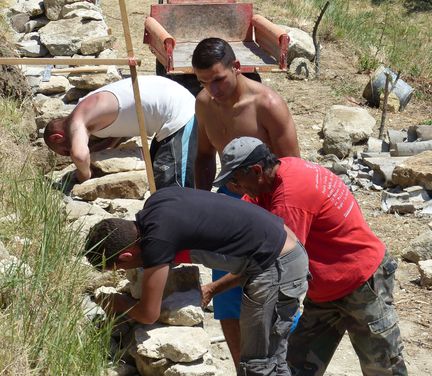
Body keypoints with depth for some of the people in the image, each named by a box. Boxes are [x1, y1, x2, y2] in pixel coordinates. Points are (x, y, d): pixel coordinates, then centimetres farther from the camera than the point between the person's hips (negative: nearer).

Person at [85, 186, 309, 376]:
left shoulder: (157, 240, -23)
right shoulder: (154, 201, 3)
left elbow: (149, 314, -13)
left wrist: (120, 304, 8)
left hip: (277, 266, -9)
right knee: (270, 358, 17)